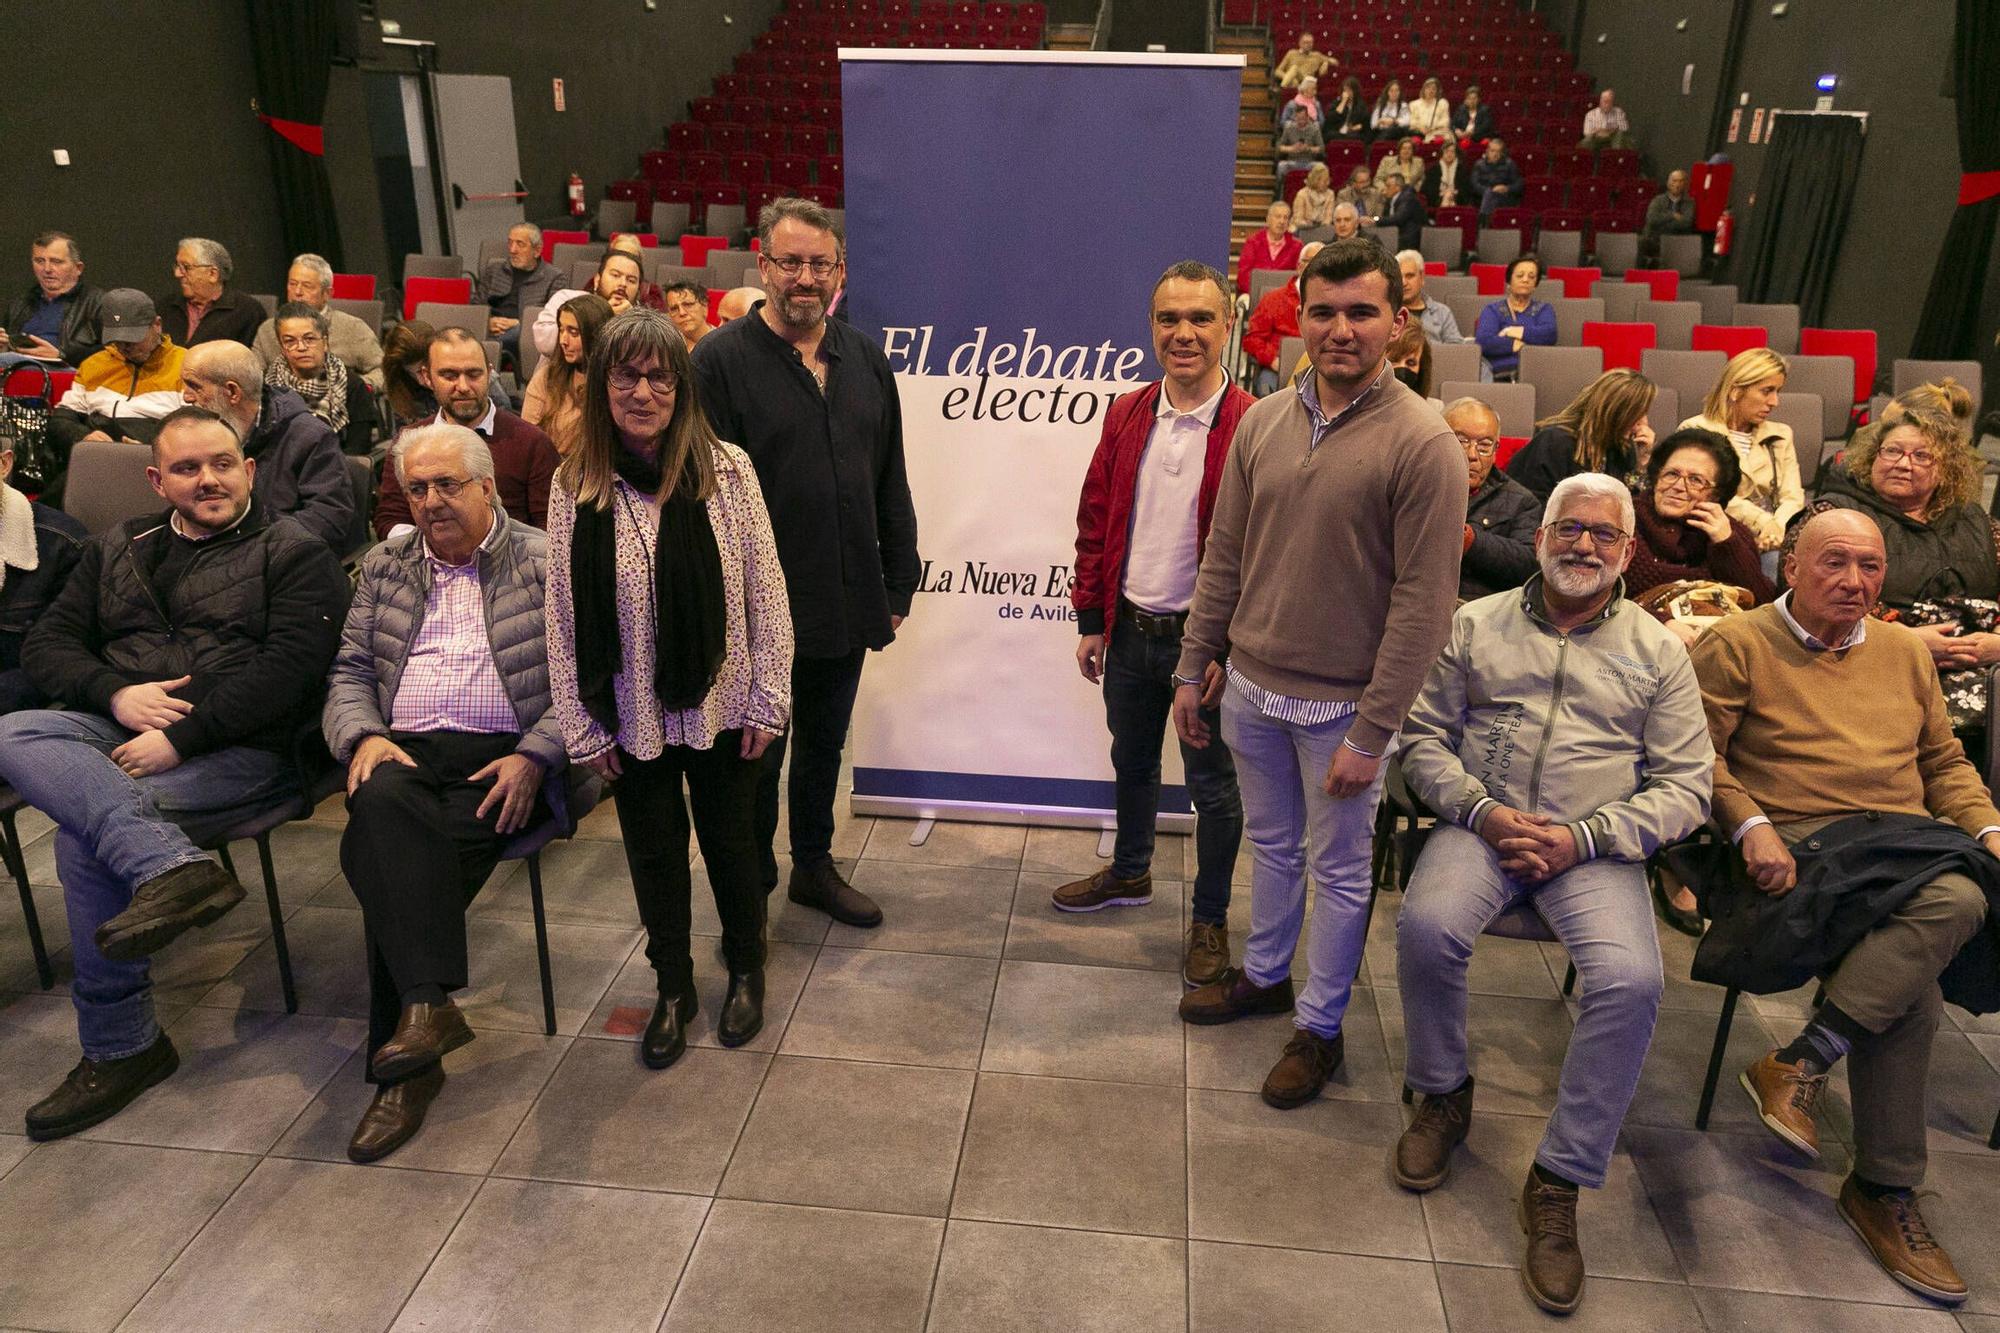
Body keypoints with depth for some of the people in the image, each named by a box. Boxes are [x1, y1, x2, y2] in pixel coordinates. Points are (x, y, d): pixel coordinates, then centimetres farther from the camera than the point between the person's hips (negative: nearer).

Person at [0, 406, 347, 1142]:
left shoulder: (294, 553, 4)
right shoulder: (117, 550, 23)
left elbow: (289, 665, -10)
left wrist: (180, 737, -17)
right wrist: (116, 692, -6)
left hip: (241, 748, -6)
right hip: (119, 728, 6)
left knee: (84, 836, -26)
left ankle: (120, 1046, -13)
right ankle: (173, 866, -43)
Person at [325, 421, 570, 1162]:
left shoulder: (543, 562, 6)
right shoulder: (384, 568, 21)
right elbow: (350, 672, 18)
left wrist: (534, 756, -14)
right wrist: (363, 736, -4)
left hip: (503, 759, -3)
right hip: (405, 753, 3)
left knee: (385, 858, -27)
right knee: (383, 804, -33)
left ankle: (403, 1060, -19)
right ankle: (428, 1005, -33)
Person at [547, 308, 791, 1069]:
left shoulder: (726, 470, -9)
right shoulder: (575, 485, -4)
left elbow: (764, 591, -6)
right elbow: (563, 613, -2)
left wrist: (767, 701, -7)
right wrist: (582, 726, -2)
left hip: (717, 706, -1)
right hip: (631, 714, 2)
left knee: (731, 843, 15)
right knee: (653, 854, 16)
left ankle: (745, 971, 40)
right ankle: (673, 987, 37)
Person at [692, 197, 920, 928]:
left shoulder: (865, 360, 8)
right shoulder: (721, 359, -10)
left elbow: (891, 485, 11)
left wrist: (898, 585, 9)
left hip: (848, 604, 5)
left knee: (824, 744, 20)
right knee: (756, 755, 10)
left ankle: (814, 865, 39)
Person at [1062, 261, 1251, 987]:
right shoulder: (1126, 416, 2)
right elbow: (1096, 523, 7)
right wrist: (1091, 619, 6)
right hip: (1130, 629, 5)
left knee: (1212, 784, 9)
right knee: (1132, 762, 23)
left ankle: (1210, 918, 28)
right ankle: (1129, 874, 46)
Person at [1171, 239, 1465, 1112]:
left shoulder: (1421, 443, -14)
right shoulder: (1261, 422, 2)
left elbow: (1423, 603, -16)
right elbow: (1224, 558, 8)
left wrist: (1371, 733, -17)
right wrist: (1194, 667, 8)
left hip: (1340, 703, -5)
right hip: (1250, 685, 5)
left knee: (1339, 867, 12)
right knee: (1271, 842, 22)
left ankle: (1319, 1026, 29)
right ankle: (1264, 975, 43)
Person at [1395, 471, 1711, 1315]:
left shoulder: (1656, 652, 11)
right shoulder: (1476, 625, 12)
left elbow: (1686, 786, 6)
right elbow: (1424, 736, 7)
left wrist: (1582, 837, -10)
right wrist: (1482, 812, -10)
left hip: (1595, 848, 0)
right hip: (1481, 825, 0)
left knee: (1631, 981, -28)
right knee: (1427, 925, -31)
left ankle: (1559, 1183, -9)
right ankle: (1443, 1095, 0)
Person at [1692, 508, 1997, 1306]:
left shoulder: (1905, 653, 24)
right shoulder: (1737, 645, 4)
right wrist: (1752, 827, -17)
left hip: (1906, 848, 6)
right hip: (1799, 846, -5)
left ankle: (1803, 1062, -20)